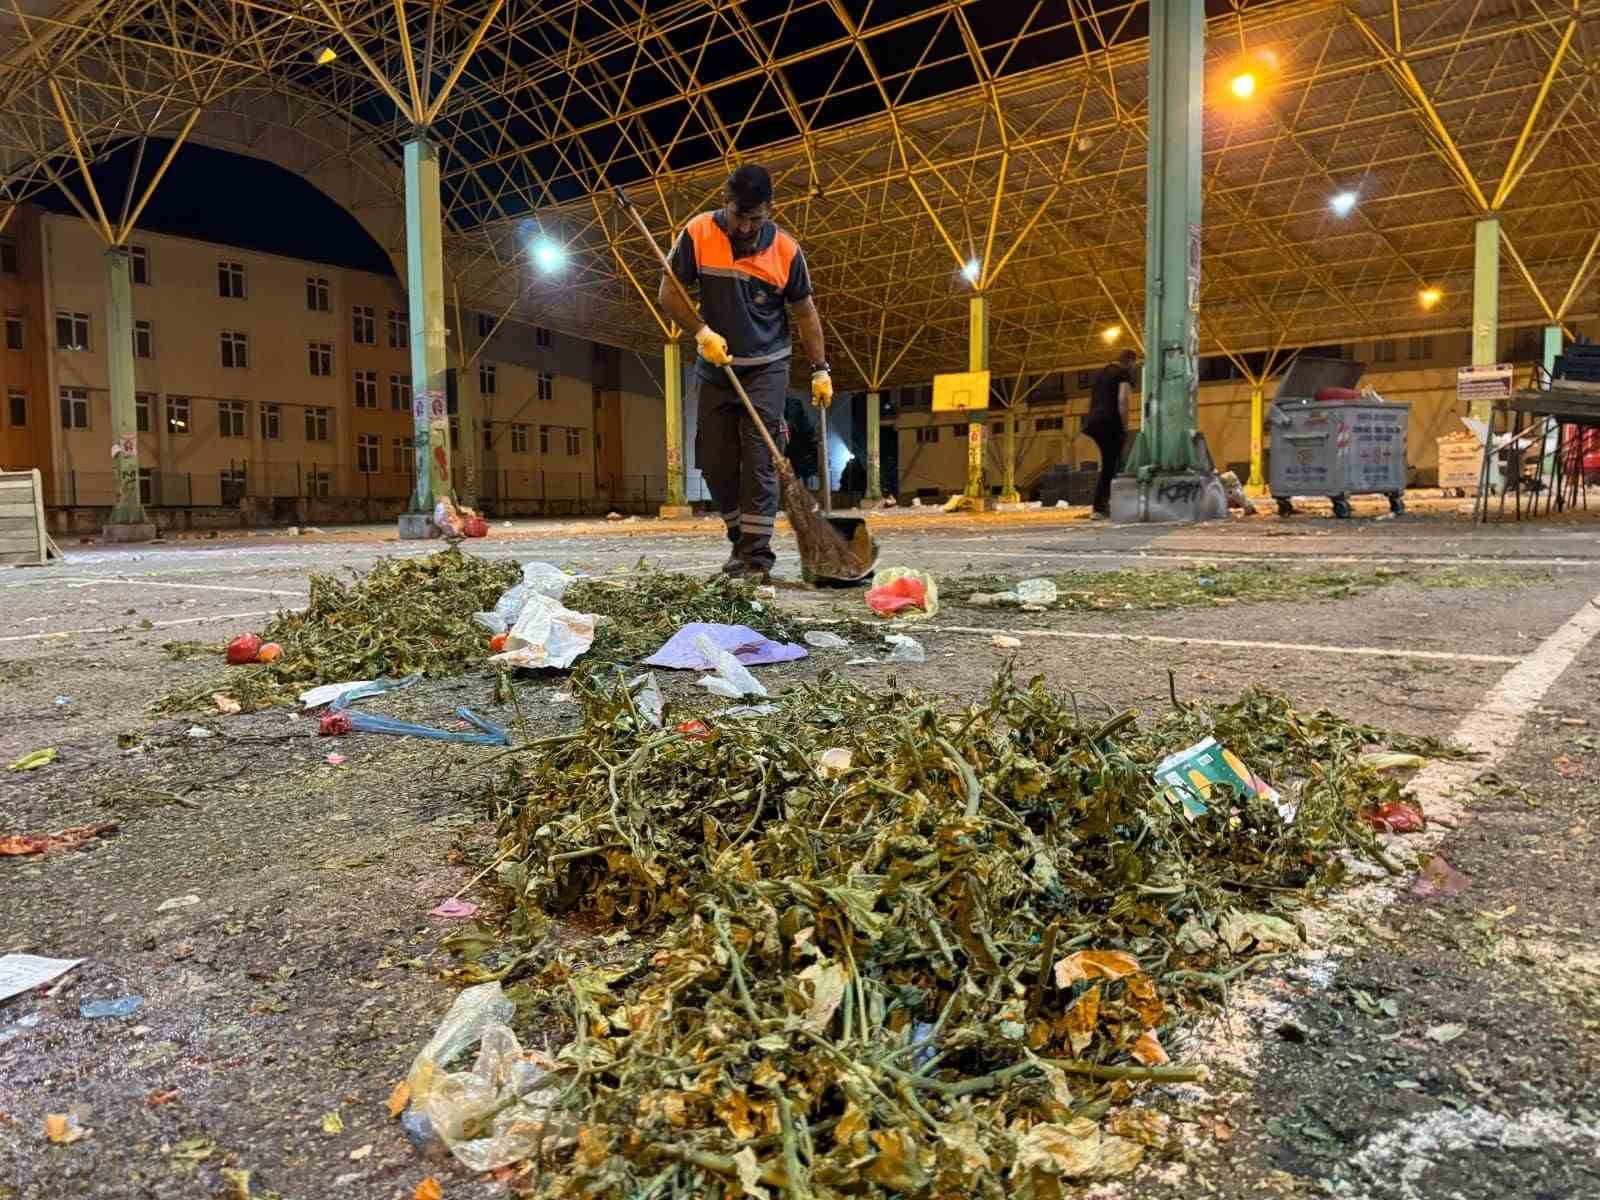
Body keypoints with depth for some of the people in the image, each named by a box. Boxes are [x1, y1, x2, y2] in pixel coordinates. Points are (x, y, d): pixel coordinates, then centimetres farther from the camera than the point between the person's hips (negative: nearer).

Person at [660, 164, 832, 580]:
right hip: (715, 367, 2)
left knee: (759, 463, -9)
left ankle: (758, 557, -7)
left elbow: (804, 312, 2)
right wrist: (702, 332, -18)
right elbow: (668, 293, -5)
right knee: (714, 462, 6)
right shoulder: (698, 234, -9)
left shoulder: (785, 250, -8)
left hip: (766, 369, -2)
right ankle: (740, 537, 25)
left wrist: (820, 370, 0)